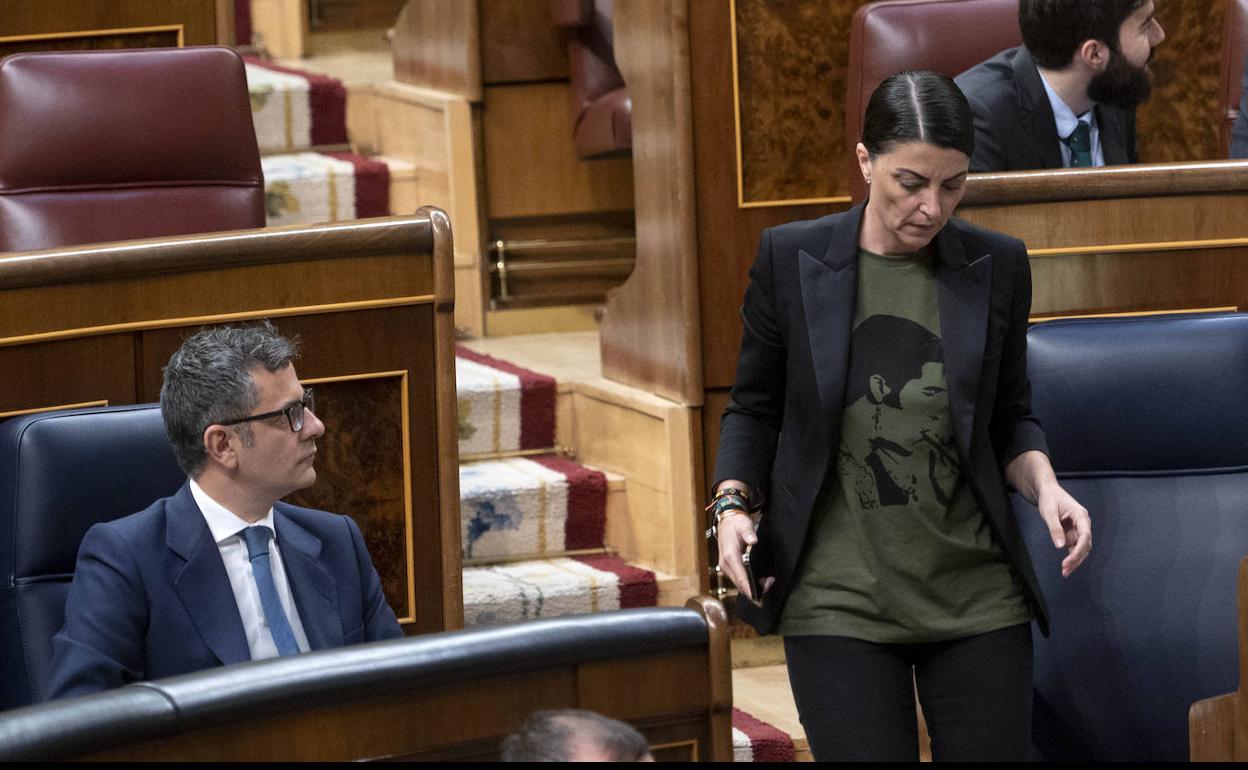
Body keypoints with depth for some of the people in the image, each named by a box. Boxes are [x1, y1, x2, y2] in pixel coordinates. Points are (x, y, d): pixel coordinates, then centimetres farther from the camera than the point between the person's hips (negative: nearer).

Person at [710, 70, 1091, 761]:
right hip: (841, 601, -2)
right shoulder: (793, 258, -2)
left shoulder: (995, 267, 3)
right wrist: (733, 503, -8)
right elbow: (755, 408, 8)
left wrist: (1045, 487, -6)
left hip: (977, 598, 2)